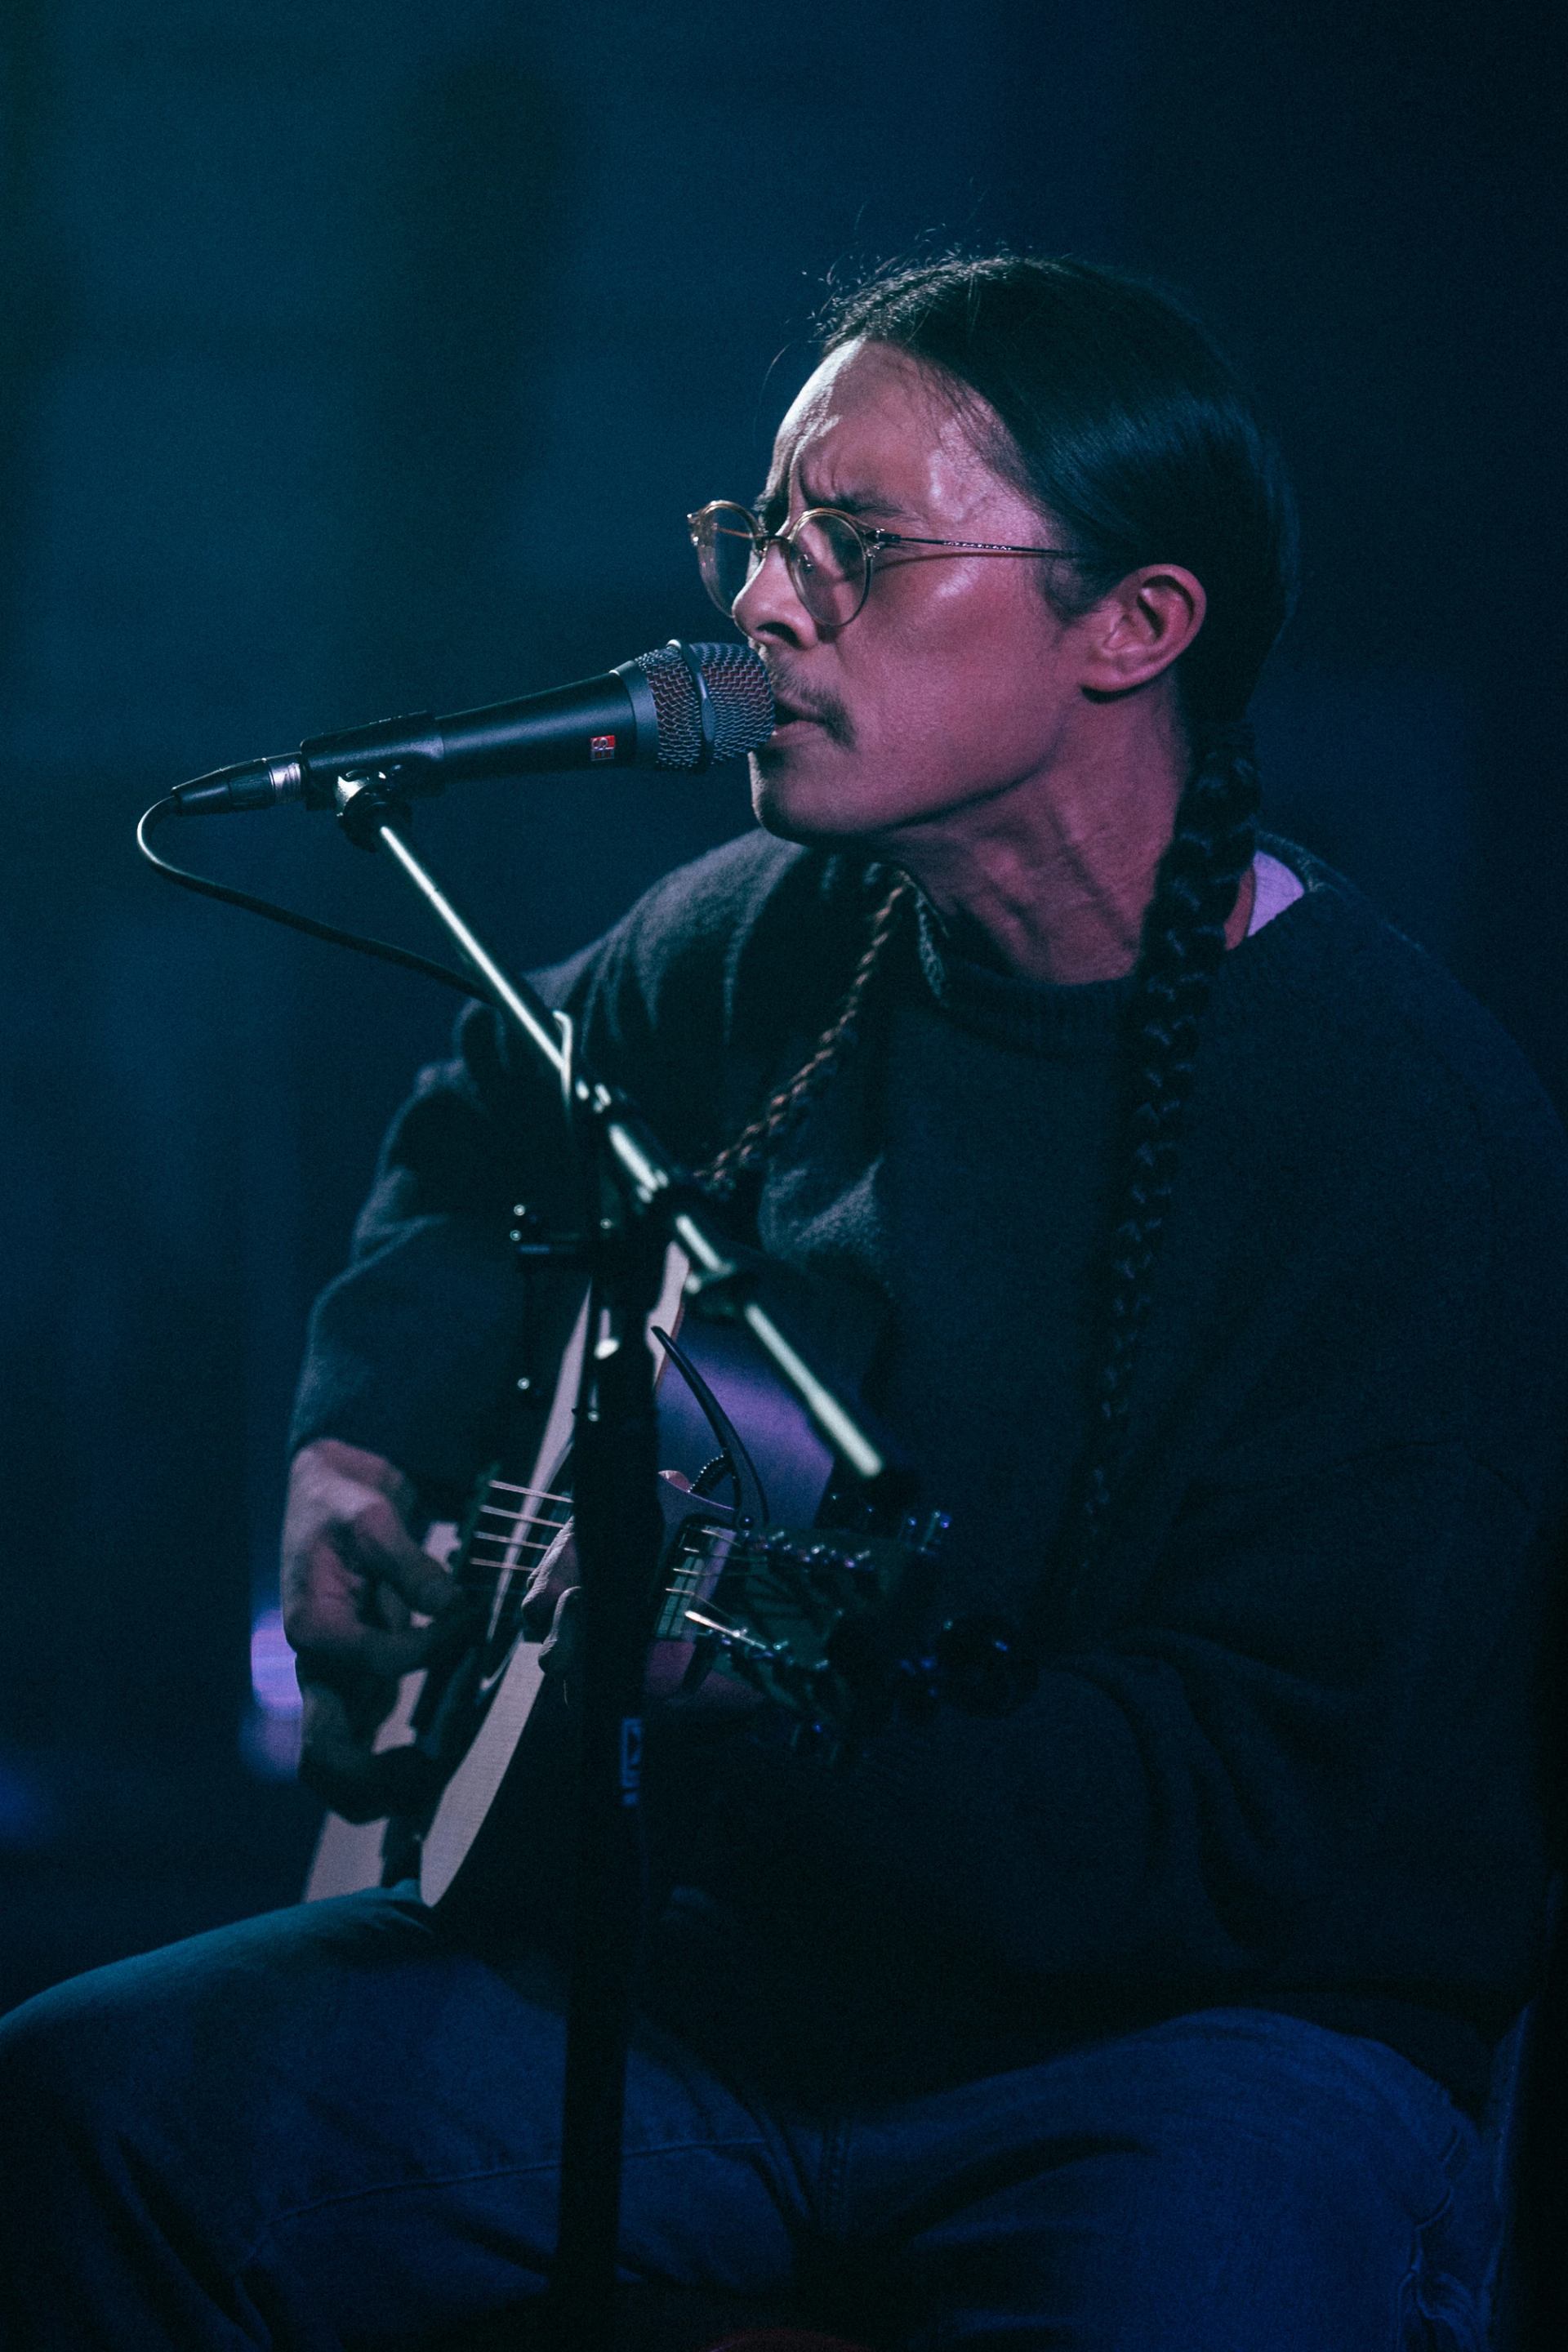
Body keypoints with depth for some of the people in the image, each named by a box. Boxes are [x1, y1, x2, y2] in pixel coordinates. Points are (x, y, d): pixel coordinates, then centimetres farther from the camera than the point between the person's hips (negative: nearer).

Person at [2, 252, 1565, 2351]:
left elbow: (1265, 1825, -22)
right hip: (739, 1956, 7)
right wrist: (368, 1451, 12)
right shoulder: (779, 949, 6)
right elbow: (489, 1135, 30)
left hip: (1203, 2036, -7)